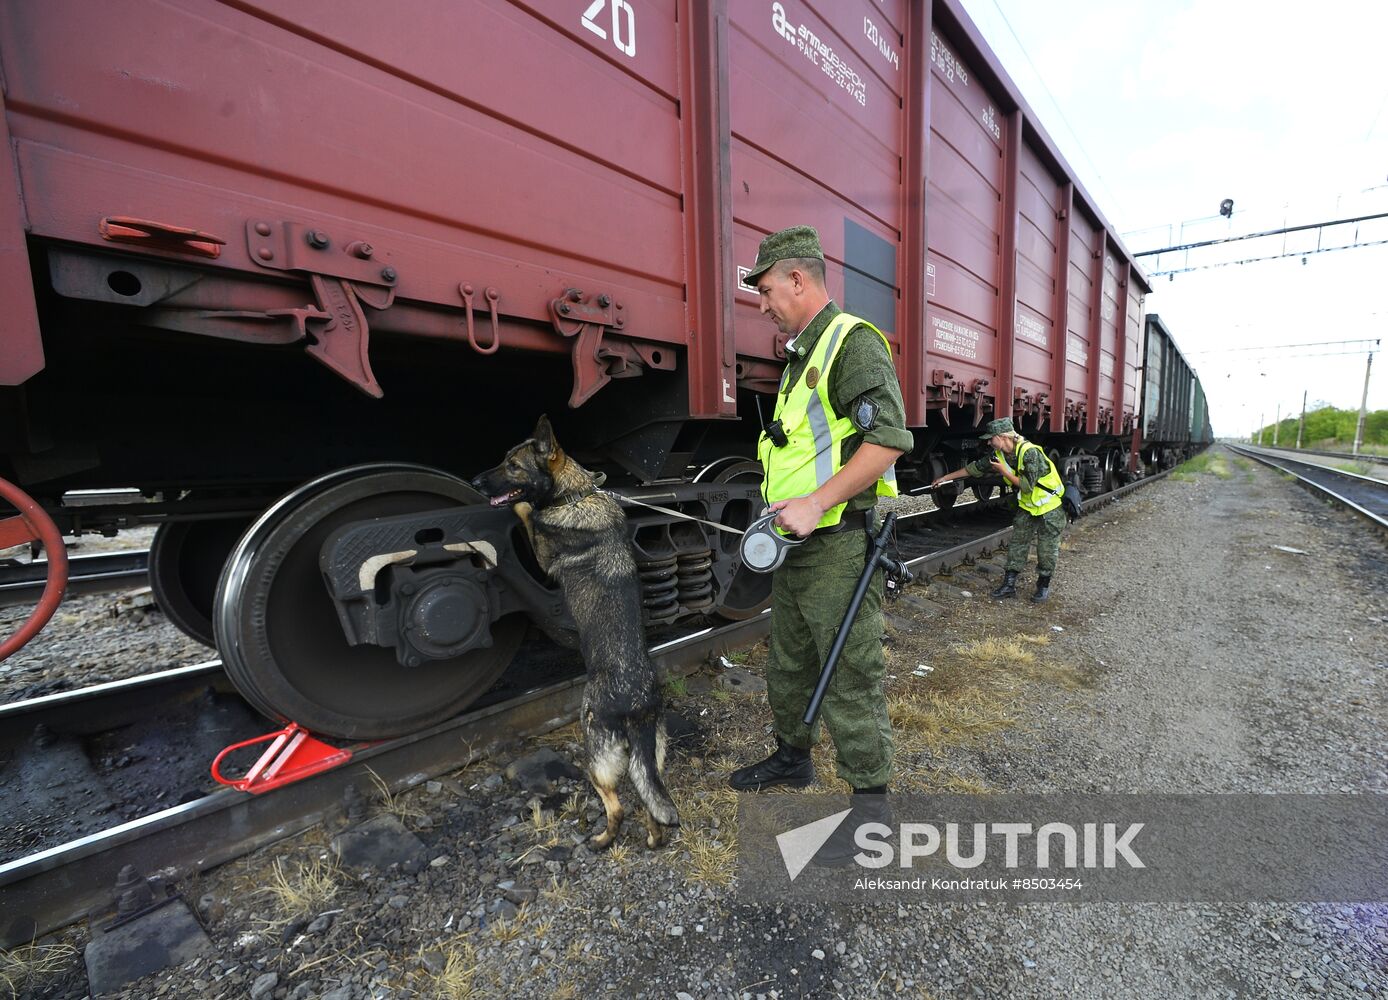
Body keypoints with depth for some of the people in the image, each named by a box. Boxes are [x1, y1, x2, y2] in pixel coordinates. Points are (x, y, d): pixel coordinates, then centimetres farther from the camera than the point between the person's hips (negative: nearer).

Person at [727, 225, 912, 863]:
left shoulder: (854, 343, -11)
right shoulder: (801, 357, 19)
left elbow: (888, 440, -23)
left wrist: (816, 504, -26)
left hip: (838, 548, -10)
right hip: (795, 547, 10)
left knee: (849, 679, 2)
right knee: (789, 665, 22)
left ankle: (871, 797, 21)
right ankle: (792, 756, 42)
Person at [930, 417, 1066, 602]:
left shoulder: (1030, 452, -28)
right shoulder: (999, 454, -5)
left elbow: (1027, 486, -30)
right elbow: (974, 468, 3)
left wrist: (1004, 471, -23)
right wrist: (945, 478, 5)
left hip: (1049, 506, -7)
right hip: (1026, 507, 7)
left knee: (1047, 550, 2)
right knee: (1016, 544, 5)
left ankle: (1043, 586, 18)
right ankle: (1009, 584, 10)